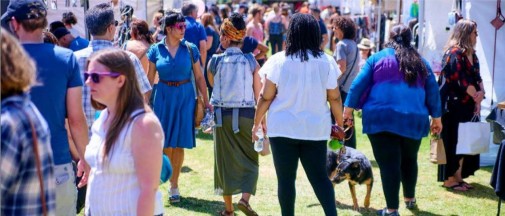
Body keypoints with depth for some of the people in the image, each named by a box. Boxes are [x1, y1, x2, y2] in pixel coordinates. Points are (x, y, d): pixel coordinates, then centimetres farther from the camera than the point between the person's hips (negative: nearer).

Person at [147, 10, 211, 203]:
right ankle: (169, 177, 24)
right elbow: (150, 78, 3)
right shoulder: (156, 50, -1)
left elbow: (199, 77, 2)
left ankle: (174, 184, 15)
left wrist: (206, 101, -1)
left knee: (179, 143, 4)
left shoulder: (190, 49, -2)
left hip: (185, 97, 0)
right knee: (165, 142, 4)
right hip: (163, 96, 0)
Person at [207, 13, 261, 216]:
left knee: (225, 160, 12)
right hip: (246, 115, -1)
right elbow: (258, 94, -2)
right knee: (249, 159, 13)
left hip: (222, 115, 1)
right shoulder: (251, 61, -5)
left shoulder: (215, 61, -5)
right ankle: (245, 198, -6)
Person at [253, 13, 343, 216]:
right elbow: (335, 98, 2)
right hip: (315, 128, 2)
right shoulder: (326, 61, -3)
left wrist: (257, 122, 9)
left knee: (286, 178, 7)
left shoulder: (278, 60, -7)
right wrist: (340, 123, 15)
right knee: (319, 176, 10)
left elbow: (265, 97, -4)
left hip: (283, 128, -2)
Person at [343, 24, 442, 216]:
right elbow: (433, 92, 14)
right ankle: (410, 199, 37)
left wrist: (348, 110, 4)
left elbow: (359, 85, 0)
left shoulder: (377, 58, 5)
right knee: (409, 160, 23)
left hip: (381, 118, -3)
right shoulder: (421, 62, 13)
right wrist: (436, 117, 22)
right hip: (414, 120, 3)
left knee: (388, 164, -2)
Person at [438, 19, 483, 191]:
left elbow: (477, 77, 9)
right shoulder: (454, 53, -14)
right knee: (453, 142, -4)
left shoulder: (471, 54, 14)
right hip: (454, 107, -9)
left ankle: (458, 176, 19)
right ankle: (449, 179, 4)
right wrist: (476, 96, -10)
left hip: (468, 106, 9)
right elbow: (462, 80, -18)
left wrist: (481, 92, -8)